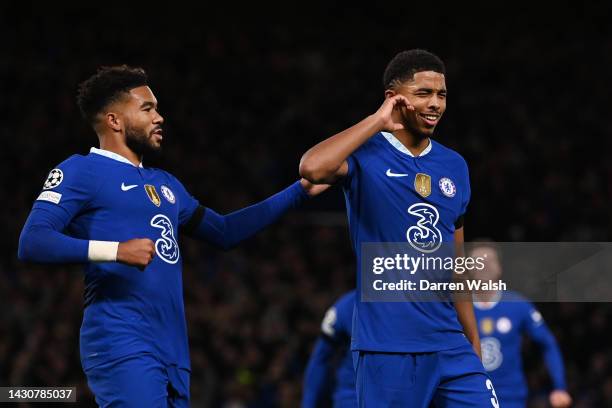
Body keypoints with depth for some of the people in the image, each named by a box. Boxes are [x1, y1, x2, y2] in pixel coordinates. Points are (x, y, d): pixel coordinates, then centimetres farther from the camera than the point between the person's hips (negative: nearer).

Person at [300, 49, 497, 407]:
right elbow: (312, 168, -27)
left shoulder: (454, 166, 14)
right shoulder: (365, 154, -4)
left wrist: (474, 342, 18)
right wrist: (378, 121, -17)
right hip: (387, 347, -6)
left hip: (449, 345, 6)